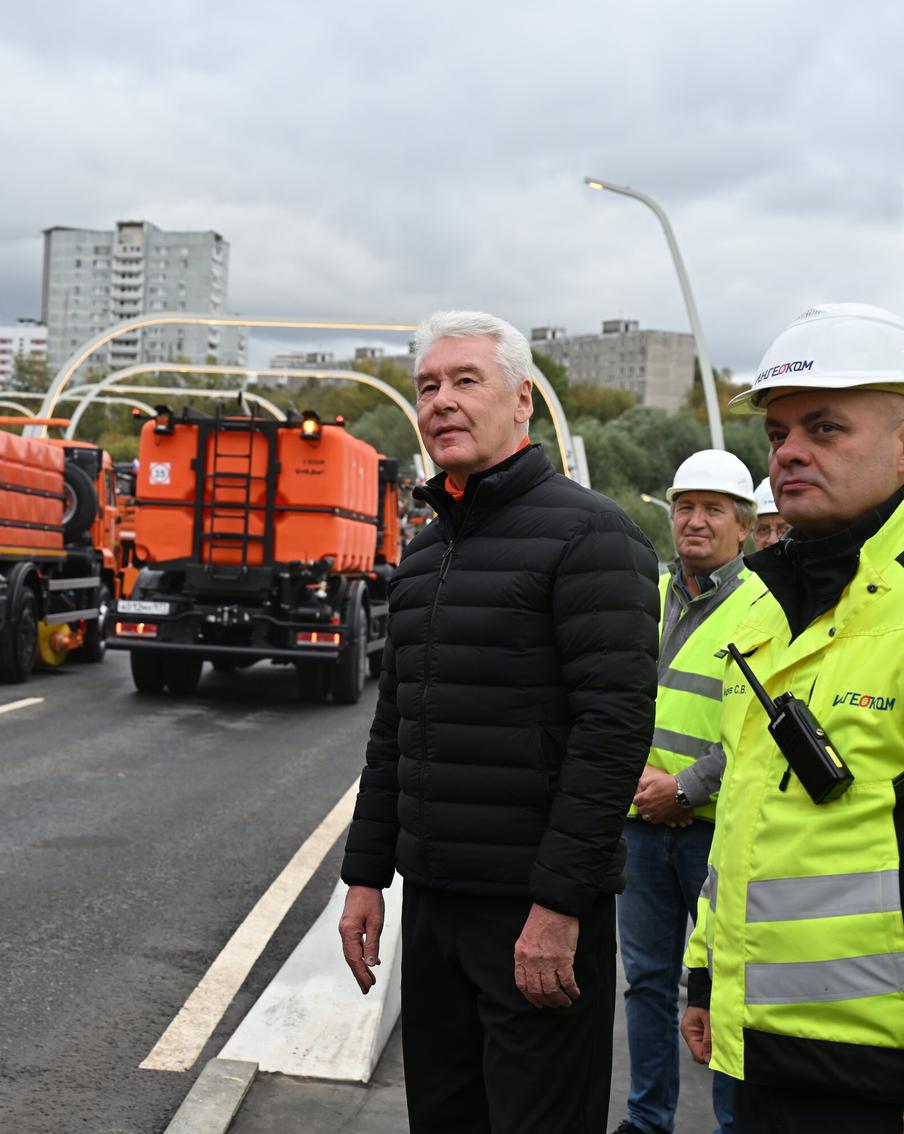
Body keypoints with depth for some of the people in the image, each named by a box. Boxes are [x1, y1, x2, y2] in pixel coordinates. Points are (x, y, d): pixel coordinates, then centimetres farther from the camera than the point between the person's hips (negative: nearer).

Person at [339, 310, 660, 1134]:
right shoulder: (425, 553, 14)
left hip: (538, 911, -7)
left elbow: (617, 724, -18)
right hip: (431, 899, 8)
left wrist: (561, 904, -20)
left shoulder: (587, 532, -11)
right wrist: (367, 875, 15)